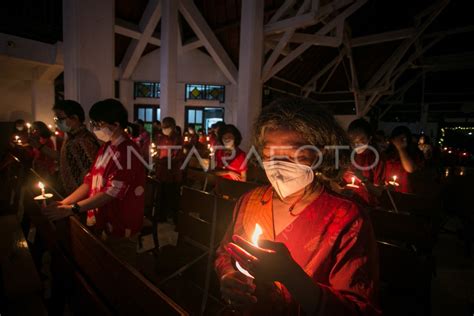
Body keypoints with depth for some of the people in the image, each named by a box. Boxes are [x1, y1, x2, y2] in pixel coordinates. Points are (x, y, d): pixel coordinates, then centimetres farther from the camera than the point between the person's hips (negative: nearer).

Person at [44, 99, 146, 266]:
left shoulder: (127, 151, -20)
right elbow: (90, 181, 8)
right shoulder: (106, 147, 9)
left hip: (120, 228, -8)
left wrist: (72, 209, -22)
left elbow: (112, 193, -24)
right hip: (102, 223, 8)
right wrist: (64, 202, -1)